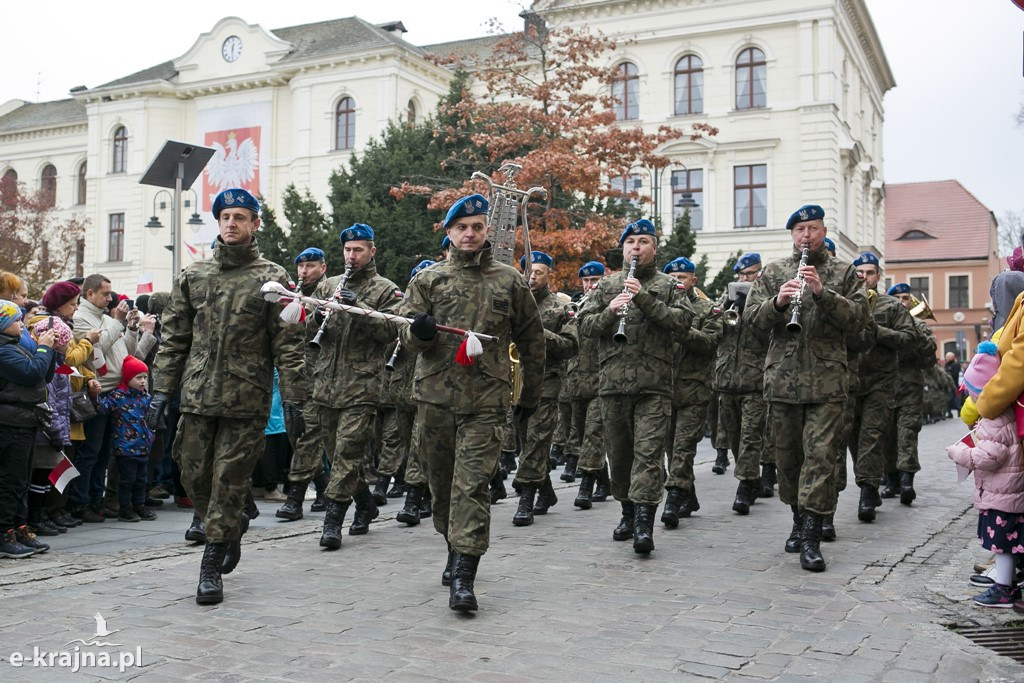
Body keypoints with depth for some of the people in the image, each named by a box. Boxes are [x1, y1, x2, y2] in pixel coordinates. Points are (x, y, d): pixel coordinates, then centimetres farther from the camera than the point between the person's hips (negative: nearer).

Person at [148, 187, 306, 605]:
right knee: (195, 477, 9)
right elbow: (174, 338, 12)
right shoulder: (193, 276, 11)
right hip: (198, 397, 4)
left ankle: (212, 568, 11)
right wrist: (162, 390, 5)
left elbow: (287, 342, -3)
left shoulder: (271, 278, 0)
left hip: (247, 401, -4)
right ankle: (233, 526, 36)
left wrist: (293, 397, -8)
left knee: (229, 484, 0)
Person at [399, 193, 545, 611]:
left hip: (486, 400, -2)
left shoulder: (510, 282, 8)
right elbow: (408, 338, 4)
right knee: (441, 480, 12)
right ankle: (455, 550, 33)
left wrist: (531, 393, 17)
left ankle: (463, 576, -11)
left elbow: (531, 339, 15)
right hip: (434, 396, 2)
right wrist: (419, 331, -20)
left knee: (473, 483, -10)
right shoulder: (428, 280, 8)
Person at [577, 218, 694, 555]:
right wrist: (609, 312, -13)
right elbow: (585, 325, 7)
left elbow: (682, 320, -8)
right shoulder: (606, 286, 14)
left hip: (654, 385, -3)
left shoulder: (669, 286, 8)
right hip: (613, 384, 3)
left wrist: (644, 298, -16)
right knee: (618, 452, 10)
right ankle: (628, 512, 26)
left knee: (648, 451, -11)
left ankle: (644, 523, -14)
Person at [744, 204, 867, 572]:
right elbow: (752, 318, 4)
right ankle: (799, 519, 29)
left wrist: (822, 292, -16)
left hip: (827, 382, -2)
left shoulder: (844, 273, 8)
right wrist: (778, 302, -16)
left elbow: (858, 318, -4)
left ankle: (811, 538, -8)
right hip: (782, 381, 2)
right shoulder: (773, 272, 12)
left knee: (820, 454, -9)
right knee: (787, 455, 10)